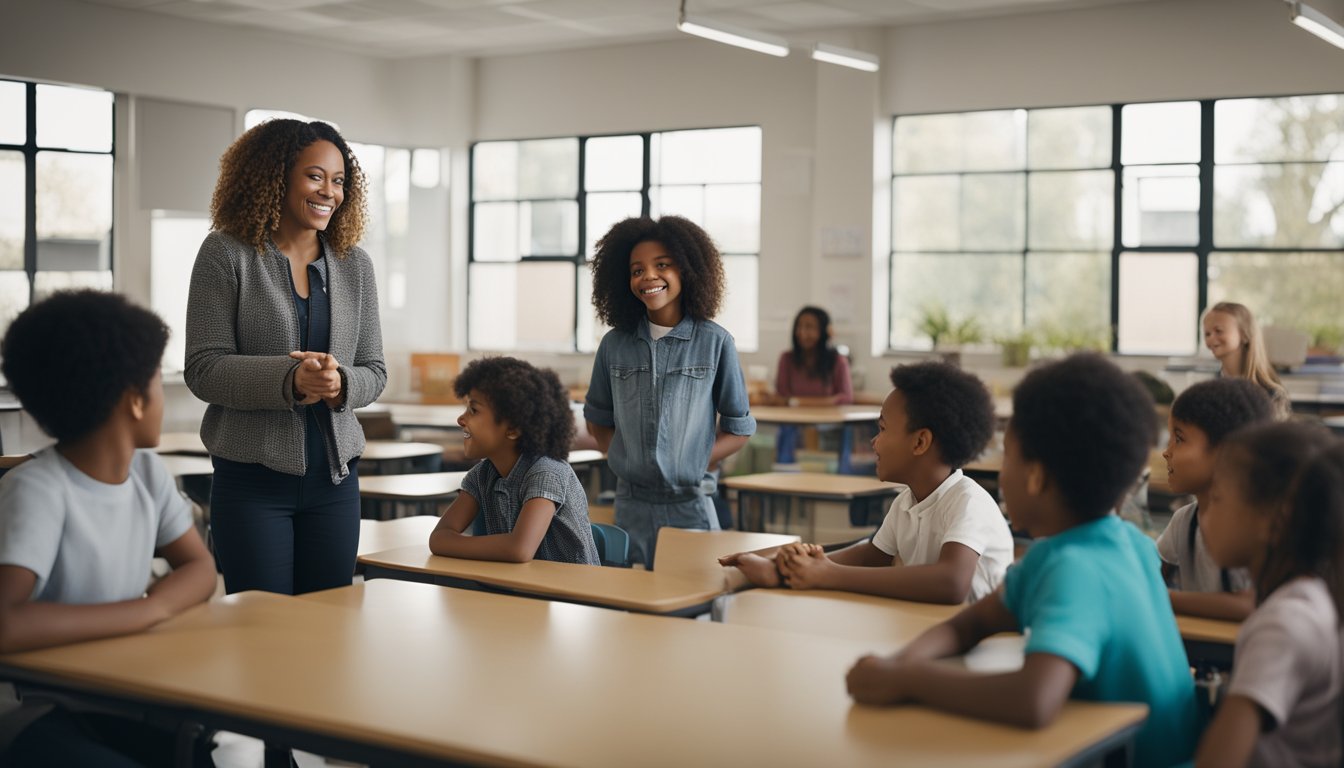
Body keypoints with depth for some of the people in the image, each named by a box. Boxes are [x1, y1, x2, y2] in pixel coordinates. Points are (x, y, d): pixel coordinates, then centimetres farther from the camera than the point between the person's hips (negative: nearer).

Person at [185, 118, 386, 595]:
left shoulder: (354, 264, 8)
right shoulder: (227, 253, -4)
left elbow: (374, 371, 10)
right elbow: (203, 369, -9)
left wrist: (340, 382, -14)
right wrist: (290, 380, -23)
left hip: (334, 477, 4)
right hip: (251, 478, -4)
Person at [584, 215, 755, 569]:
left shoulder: (715, 343, -4)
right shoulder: (615, 344, 4)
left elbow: (738, 429, 2)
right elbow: (598, 419, 15)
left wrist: (691, 466, -8)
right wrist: (624, 458, 0)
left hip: (691, 504, -2)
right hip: (630, 504, 2)